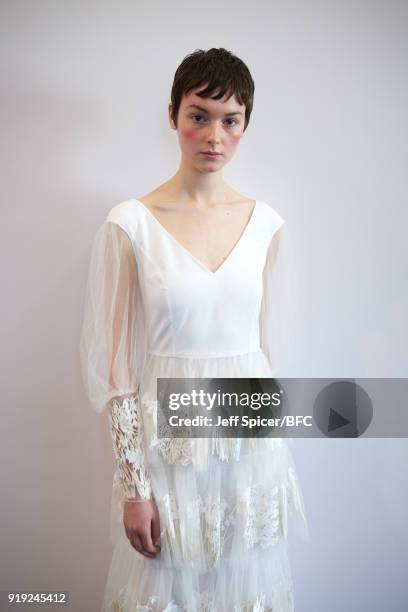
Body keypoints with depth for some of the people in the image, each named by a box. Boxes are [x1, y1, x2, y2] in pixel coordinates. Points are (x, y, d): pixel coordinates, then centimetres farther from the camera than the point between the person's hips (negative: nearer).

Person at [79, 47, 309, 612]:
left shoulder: (268, 224, 0)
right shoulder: (130, 224, -9)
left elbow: (274, 345, 7)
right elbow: (114, 362, -8)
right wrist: (133, 485, -8)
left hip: (251, 440, 3)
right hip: (166, 444, -2)